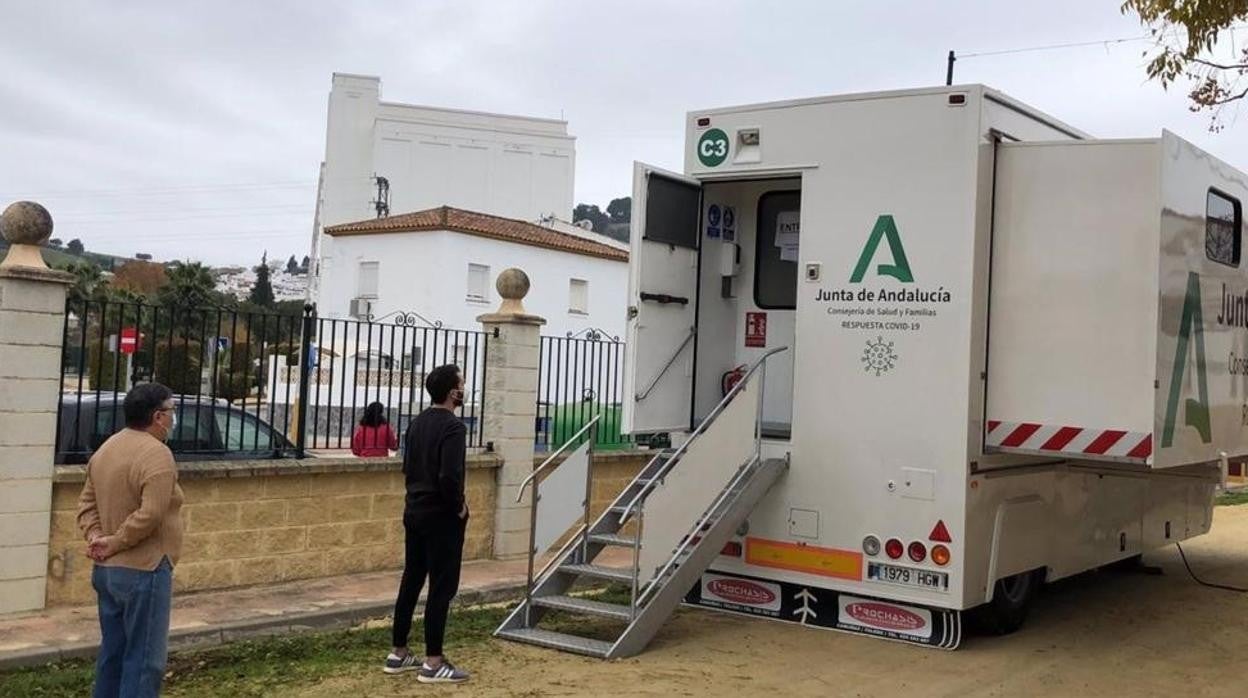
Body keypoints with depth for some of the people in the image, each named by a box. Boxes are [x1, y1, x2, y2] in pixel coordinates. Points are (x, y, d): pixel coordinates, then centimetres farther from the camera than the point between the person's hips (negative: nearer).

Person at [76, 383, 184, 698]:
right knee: (144, 659, -3)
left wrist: (96, 537, -2)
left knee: (112, 652, 17)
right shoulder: (156, 454, -18)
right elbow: (149, 516, -26)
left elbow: (87, 502, 12)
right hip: (143, 571, -9)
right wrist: (113, 543, -14)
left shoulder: (107, 448, 12)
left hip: (107, 570, 9)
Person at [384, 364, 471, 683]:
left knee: (410, 581, 13)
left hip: (414, 512, 9)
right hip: (441, 516, -9)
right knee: (441, 587, -2)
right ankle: (433, 662, 1)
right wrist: (459, 506, -13)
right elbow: (450, 476, -27)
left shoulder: (417, 423, 10)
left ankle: (398, 653, 19)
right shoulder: (452, 426, -18)